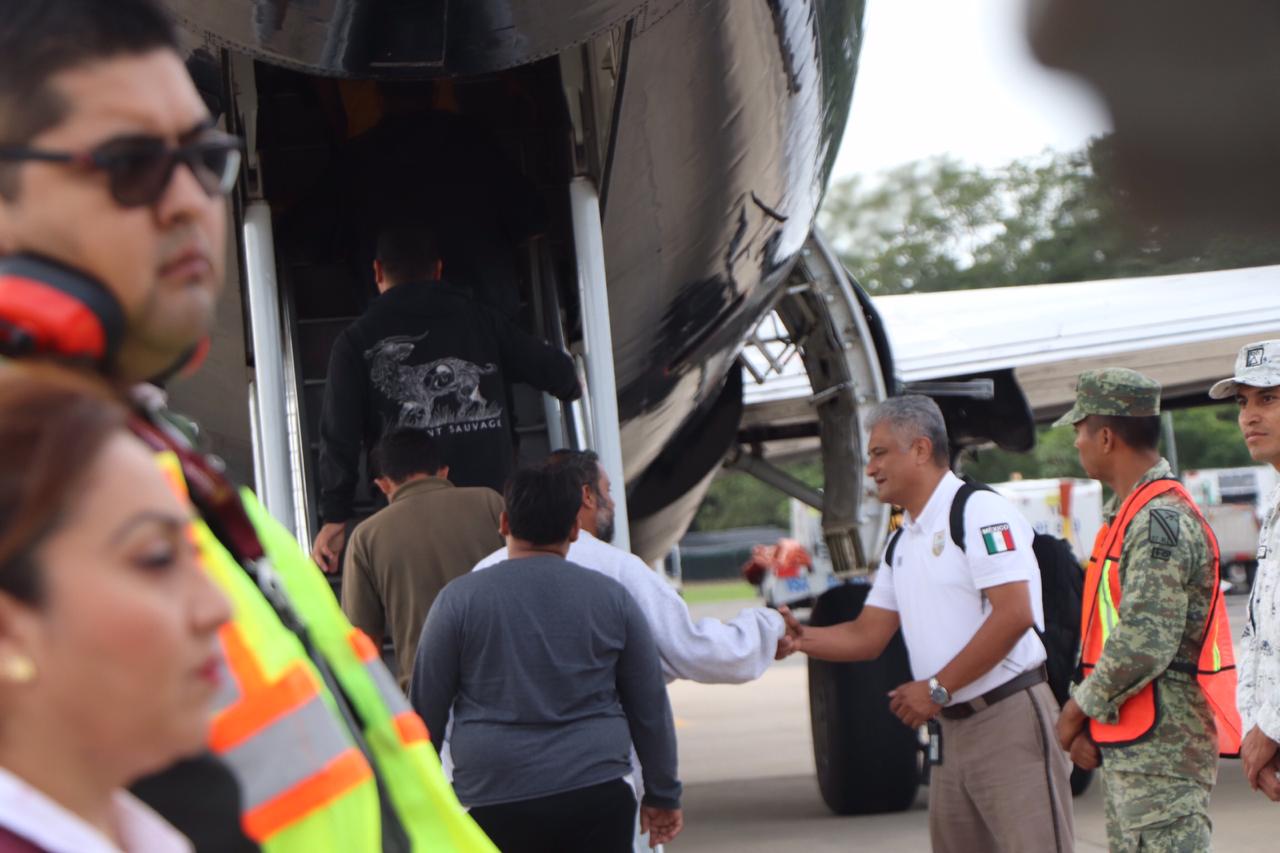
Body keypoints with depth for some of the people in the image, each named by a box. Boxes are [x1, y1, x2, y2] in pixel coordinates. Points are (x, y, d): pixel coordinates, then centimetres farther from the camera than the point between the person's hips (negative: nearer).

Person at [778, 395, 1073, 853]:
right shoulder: (902, 545, 18)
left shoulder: (981, 511, -9)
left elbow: (1014, 615, -19)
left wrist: (937, 688, -16)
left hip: (1010, 718, -9)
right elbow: (867, 636, 18)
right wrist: (801, 638, 0)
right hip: (952, 728, 9)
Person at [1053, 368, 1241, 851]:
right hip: (1128, 745, 11)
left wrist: (1080, 707, -13)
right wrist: (1085, 719, 12)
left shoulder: (1161, 521, -16)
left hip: (1161, 745, -11)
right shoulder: (1127, 514, 17)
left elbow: (1144, 642, -24)